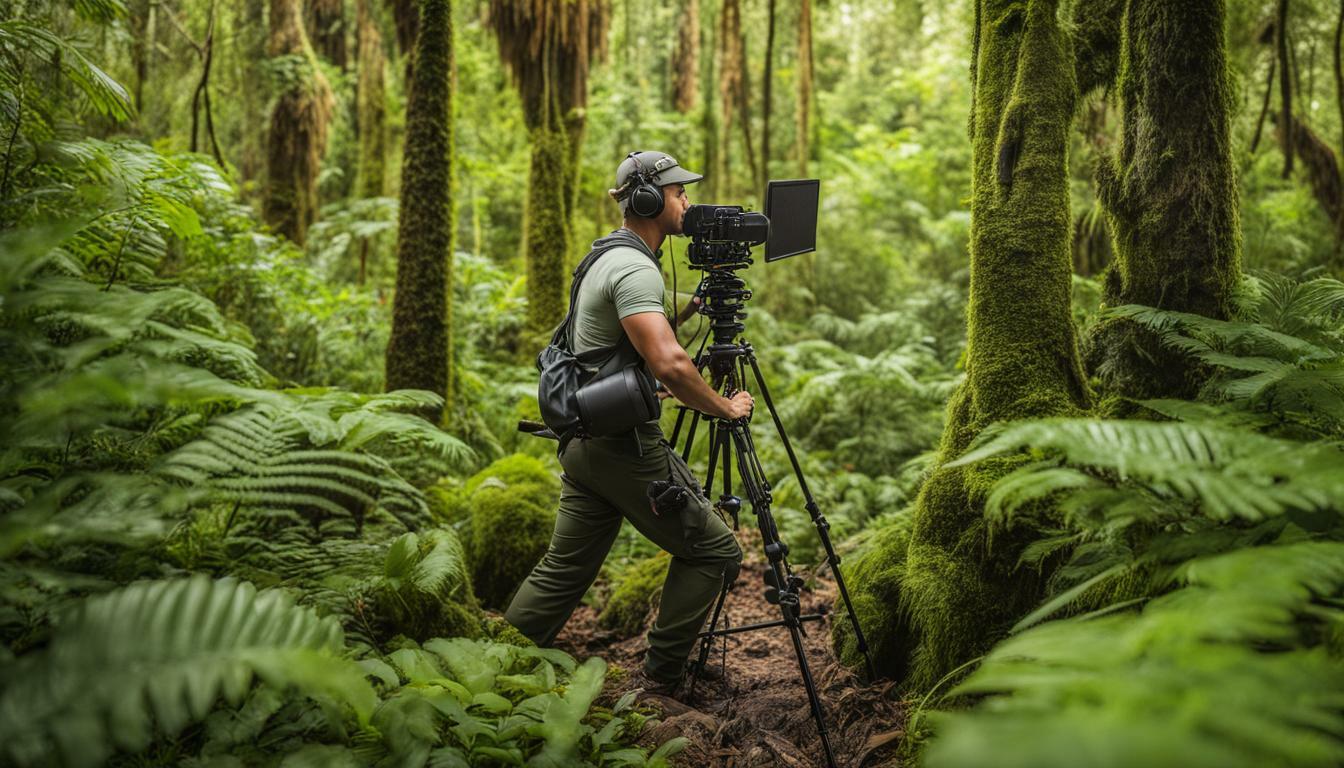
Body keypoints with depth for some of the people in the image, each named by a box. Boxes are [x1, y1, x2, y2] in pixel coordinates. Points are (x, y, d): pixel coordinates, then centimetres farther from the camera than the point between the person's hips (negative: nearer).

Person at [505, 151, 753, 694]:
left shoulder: (607, 258, 15)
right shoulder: (634, 268, -17)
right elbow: (670, 365, -29)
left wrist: (692, 307, 20)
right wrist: (724, 408, -15)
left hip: (584, 441, 10)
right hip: (625, 445, -10)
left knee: (564, 570, 15)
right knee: (713, 551, 3)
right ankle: (659, 682, 10)